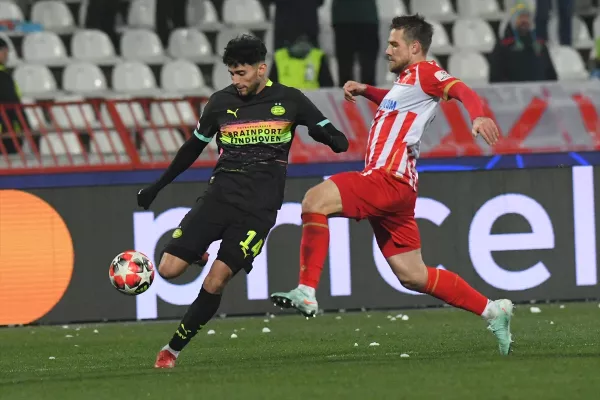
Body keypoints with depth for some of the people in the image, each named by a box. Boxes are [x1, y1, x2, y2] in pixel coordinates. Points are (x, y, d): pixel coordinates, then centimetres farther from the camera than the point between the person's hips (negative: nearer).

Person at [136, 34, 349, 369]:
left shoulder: (289, 101, 1)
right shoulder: (221, 102, 6)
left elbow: (339, 141, 3)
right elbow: (194, 147, 19)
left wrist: (328, 136, -22)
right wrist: (158, 186, 21)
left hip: (258, 209, -3)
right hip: (219, 195, 3)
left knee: (215, 282, -13)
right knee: (169, 269, -10)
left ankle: (174, 348, 1)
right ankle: (199, 254, 24)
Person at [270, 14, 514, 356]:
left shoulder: (424, 72, -3)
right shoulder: (406, 81, 24)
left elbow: (462, 91, -19)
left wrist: (479, 115, -40)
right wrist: (365, 90, 30)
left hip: (390, 180, -10)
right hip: (390, 186, 10)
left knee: (315, 199, -23)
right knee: (413, 276, 10)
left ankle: (306, 292, -28)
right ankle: (493, 311, 16)